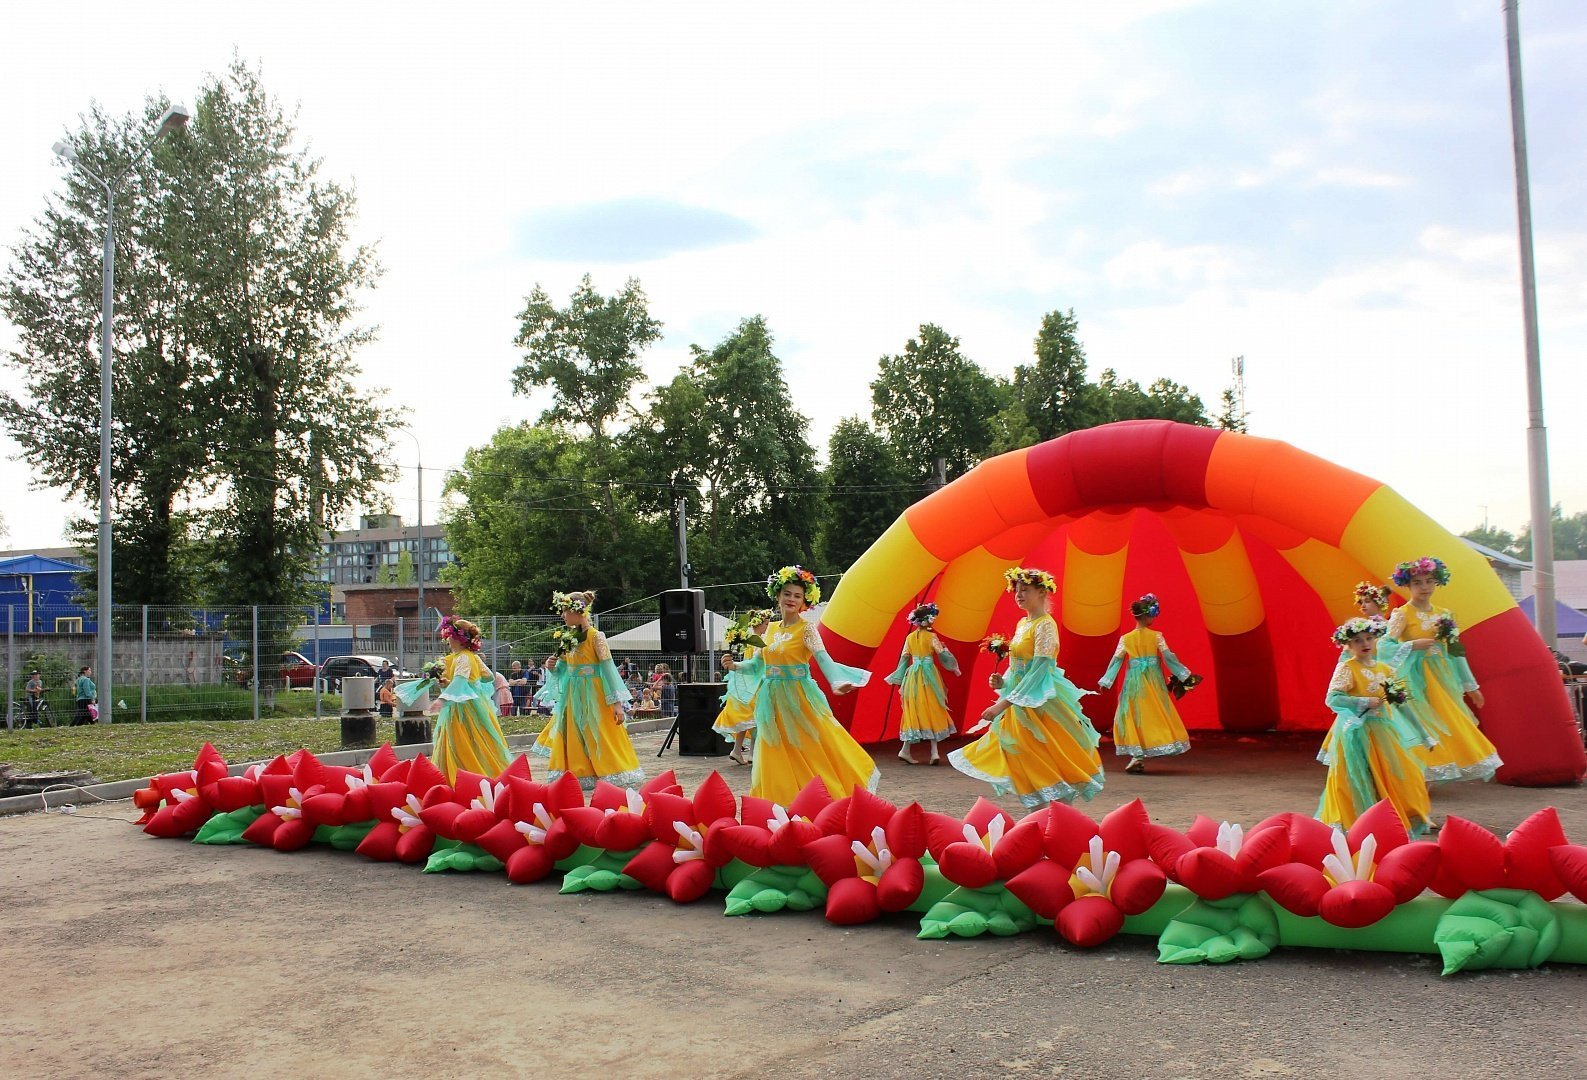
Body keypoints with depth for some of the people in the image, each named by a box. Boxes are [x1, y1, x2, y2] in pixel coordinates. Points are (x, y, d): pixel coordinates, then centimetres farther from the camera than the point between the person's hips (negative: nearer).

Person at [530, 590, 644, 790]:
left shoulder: (595, 637, -11)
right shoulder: (567, 637, 8)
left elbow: (608, 668, -13)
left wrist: (617, 703, -17)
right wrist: (552, 667, -6)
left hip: (593, 697, -7)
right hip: (572, 698, 7)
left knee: (601, 740, -3)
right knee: (573, 741, 9)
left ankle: (615, 776, 7)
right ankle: (579, 777, 18)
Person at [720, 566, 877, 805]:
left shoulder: (806, 628, -7)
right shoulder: (771, 628, 10)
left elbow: (823, 658, -21)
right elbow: (759, 663, 17)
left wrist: (836, 682, -38)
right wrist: (736, 665, 1)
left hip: (798, 696, -6)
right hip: (772, 699, 6)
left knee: (810, 752, -4)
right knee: (777, 758, 8)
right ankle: (780, 805, 17)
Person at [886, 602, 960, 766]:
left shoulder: (910, 637, 5)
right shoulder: (931, 636, -6)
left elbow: (903, 659, 6)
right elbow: (942, 654, -7)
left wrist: (900, 681, 12)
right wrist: (953, 667, 12)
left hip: (913, 676, 3)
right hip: (929, 675, -3)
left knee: (914, 712, 9)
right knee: (933, 711, 4)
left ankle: (906, 749, 1)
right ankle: (934, 752, -1)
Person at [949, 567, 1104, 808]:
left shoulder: (1045, 625, -14)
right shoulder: (1022, 623, 12)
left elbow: (1038, 671, -20)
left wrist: (1003, 703, -21)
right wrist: (1002, 682, -2)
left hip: (1040, 702, -8)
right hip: (1019, 701, 8)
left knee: (1049, 765, -5)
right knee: (1026, 762, 9)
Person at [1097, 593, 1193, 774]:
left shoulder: (1126, 639, -1)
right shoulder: (1156, 636, -4)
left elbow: (1116, 660, 3)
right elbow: (1169, 657, -3)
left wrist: (1105, 682, 10)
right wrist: (1184, 675, 6)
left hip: (1134, 683, 1)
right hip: (1154, 682, -1)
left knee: (1134, 716, 6)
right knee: (1155, 715, 8)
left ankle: (1137, 755, -4)